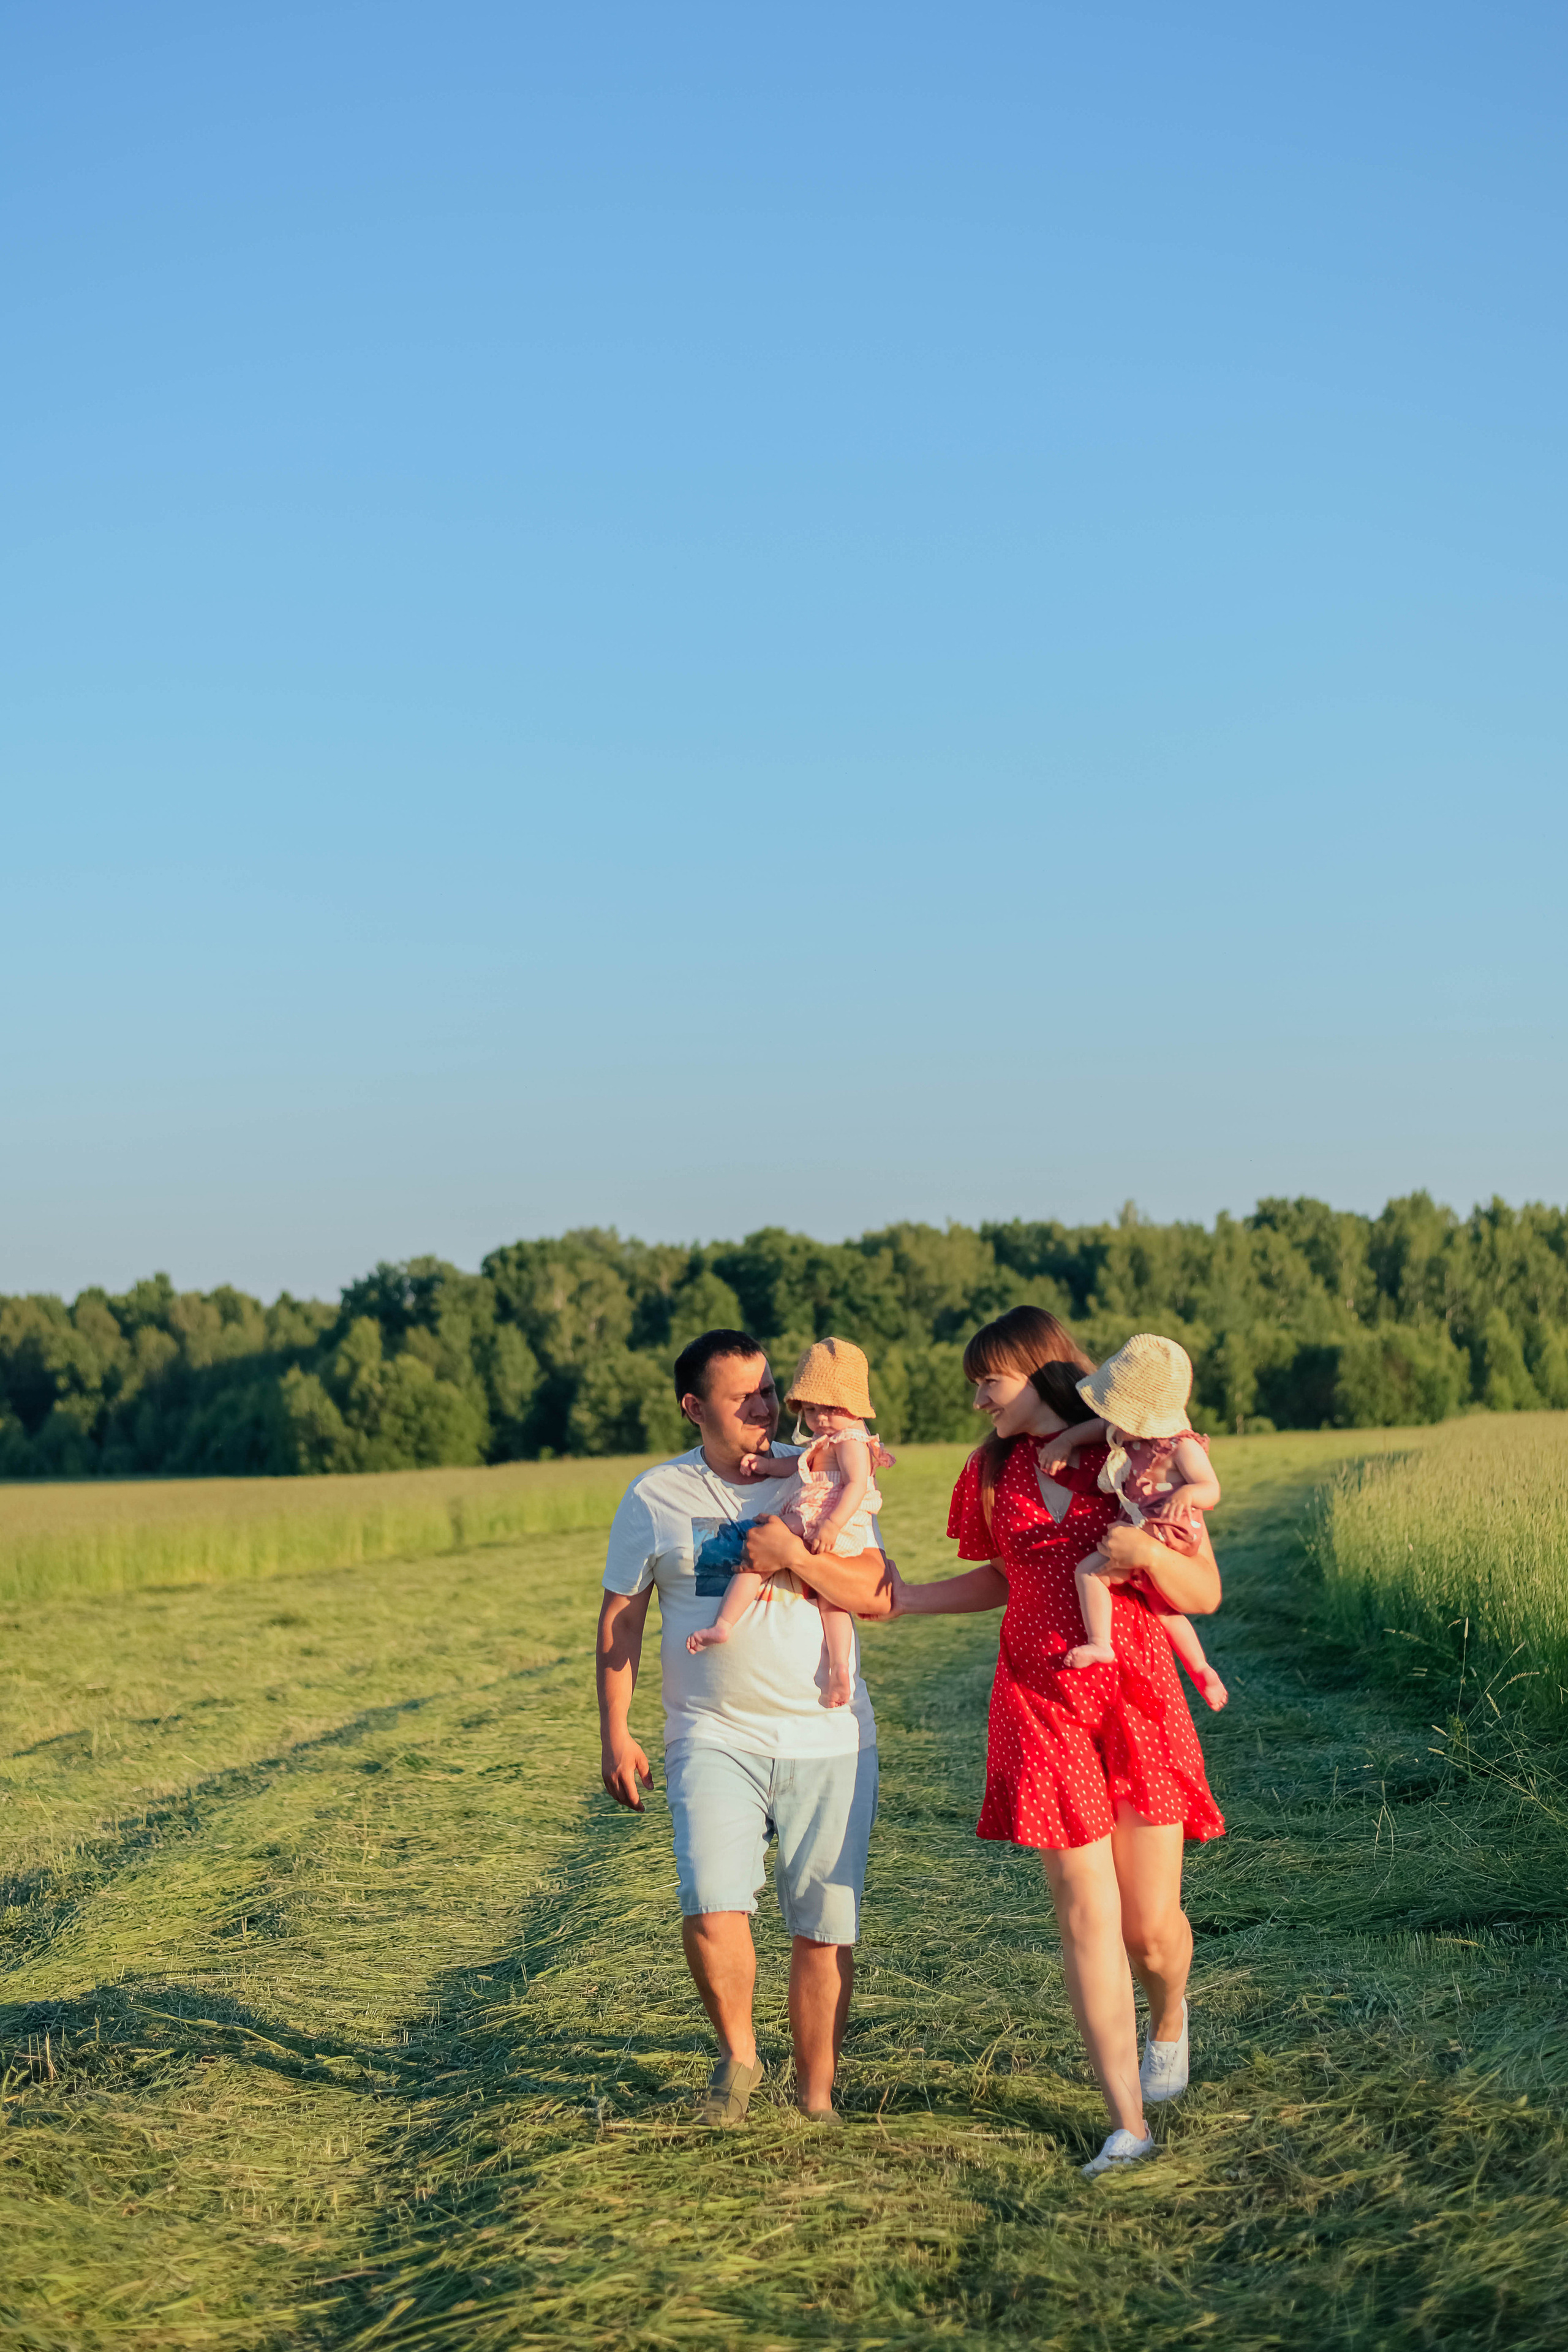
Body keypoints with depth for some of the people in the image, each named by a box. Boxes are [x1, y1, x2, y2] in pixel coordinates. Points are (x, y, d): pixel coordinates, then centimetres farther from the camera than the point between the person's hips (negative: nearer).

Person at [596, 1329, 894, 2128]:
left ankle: (816, 2095, 18)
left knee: (825, 1927, 2)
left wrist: (798, 1557, -17)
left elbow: (880, 1596, -2)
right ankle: (737, 2054, 8)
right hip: (714, 1735, -1)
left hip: (830, 1737, 1)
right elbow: (620, 1620, 8)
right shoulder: (655, 1498, 4)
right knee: (711, 1910, -18)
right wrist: (615, 1734, 2)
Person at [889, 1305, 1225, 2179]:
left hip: (1137, 1698, -2)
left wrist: (1148, 1550, -21)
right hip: (1042, 1705, 2)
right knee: (1086, 1915, -6)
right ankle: (1128, 2123, -1)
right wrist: (903, 1599, 17)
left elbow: (1205, 1594, -3)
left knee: (1152, 1926, 1)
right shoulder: (995, 1472, 8)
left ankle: (1170, 2015, 38)